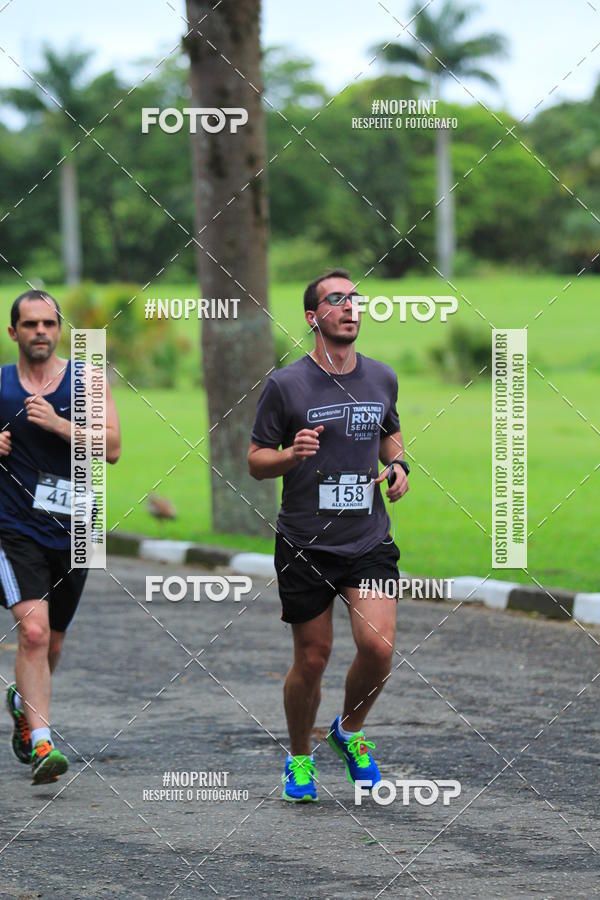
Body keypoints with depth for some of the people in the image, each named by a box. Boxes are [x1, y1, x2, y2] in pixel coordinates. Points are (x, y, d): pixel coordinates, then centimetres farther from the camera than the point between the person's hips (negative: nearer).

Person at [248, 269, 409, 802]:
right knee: (312, 660, 3)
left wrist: (398, 464, 4)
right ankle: (300, 759, 27)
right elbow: (256, 461, 1)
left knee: (378, 647, -14)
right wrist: (292, 454, -20)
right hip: (305, 546, -2)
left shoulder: (382, 378, 7)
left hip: (369, 541, 2)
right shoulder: (285, 385, -5)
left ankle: (351, 730, 15)